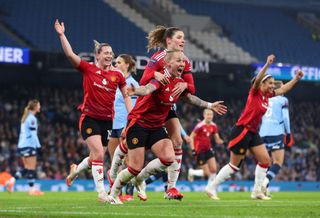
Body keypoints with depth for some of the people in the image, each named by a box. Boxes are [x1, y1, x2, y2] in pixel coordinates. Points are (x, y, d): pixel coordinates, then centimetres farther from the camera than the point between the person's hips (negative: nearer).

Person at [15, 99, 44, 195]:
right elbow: (33, 134, -17)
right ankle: (32, 189, -2)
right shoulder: (32, 118, -12)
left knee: (26, 168, 12)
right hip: (29, 146, -9)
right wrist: (38, 145, -15)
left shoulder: (25, 117, 16)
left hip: (21, 145, 9)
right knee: (31, 168, -4)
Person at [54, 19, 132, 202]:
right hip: (89, 117, -4)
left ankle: (75, 170, 44)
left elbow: (126, 96, 8)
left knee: (97, 156, 12)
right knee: (99, 154, -17)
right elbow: (70, 54, -14)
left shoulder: (117, 74, 2)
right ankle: (101, 192, -11)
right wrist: (62, 35, -21)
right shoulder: (88, 69, -5)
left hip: (107, 120, 4)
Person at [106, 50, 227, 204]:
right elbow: (148, 89, -44)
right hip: (139, 123, -7)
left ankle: (140, 179, 12)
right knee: (136, 167, -9)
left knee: (169, 158, -13)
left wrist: (210, 105, 26)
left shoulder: (179, 82, 2)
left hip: (156, 126, 7)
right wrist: (135, 92, -66)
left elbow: (191, 98, 23)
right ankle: (113, 194, 14)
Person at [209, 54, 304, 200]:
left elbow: (283, 89, 20)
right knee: (234, 165, -5)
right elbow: (257, 80, -31)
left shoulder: (267, 95, 9)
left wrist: (296, 78, 15)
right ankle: (212, 188, 4)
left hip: (253, 133, 8)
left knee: (265, 160, 2)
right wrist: (267, 64, -42)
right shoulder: (255, 92, -11)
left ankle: (257, 191, 10)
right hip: (242, 131, -8)